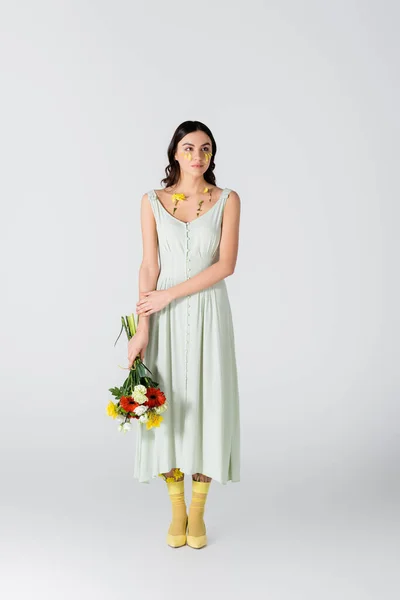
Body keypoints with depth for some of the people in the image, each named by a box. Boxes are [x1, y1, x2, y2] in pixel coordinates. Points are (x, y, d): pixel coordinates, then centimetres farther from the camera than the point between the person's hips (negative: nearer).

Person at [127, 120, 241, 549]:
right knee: (167, 407, 4)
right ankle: (177, 511, 22)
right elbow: (149, 266, -3)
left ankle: (197, 512, 20)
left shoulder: (227, 200, 1)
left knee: (207, 406, 2)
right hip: (167, 319, 1)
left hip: (209, 313, 0)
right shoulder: (152, 202, 3)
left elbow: (225, 265, -8)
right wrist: (141, 329, -10)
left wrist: (170, 294, -13)